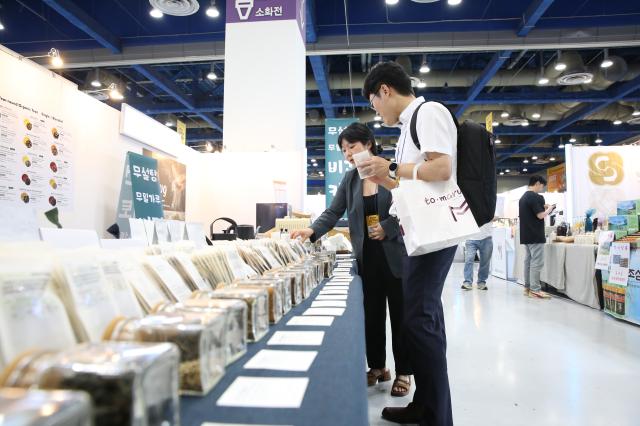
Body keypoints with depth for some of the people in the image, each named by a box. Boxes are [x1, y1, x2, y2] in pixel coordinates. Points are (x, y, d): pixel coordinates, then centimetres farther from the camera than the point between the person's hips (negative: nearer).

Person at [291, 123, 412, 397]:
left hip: (395, 253, -4)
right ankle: (377, 366, 26)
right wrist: (312, 231, -12)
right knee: (372, 312, 11)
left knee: (400, 313, 5)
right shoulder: (349, 180, 8)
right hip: (367, 256, 4)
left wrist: (387, 228, -18)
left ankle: (403, 372, 18)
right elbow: (333, 212, 4)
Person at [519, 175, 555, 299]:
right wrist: (548, 209, -1)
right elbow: (540, 215, -19)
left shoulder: (523, 198, 15)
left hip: (526, 235, 9)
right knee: (537, 263, -6)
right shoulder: (535, 197, -14)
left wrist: (543, 208, 17)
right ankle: (535, 290, -4)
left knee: (528, 261, 11)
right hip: (535, 236, -9)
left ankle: (527, 287, 15)